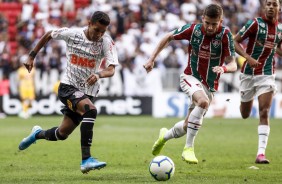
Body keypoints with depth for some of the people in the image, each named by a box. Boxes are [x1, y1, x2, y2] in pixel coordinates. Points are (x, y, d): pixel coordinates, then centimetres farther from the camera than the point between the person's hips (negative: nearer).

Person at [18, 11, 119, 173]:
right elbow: (48, 35, 9)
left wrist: (99, 75, -45)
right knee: (91, 110, -32)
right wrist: (32, 56, 10)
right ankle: (86, 159, -36)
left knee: (62, 134, 13)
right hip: (68, 87, -3)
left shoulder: (107, 42, -12)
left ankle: (38, 134, 48)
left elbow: (111, 70, -24)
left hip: (87, 91, 3)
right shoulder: (72, 34, -10)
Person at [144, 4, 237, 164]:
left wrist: (224, 68, -41)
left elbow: (233, 65, -18)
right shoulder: (193, 29, -12)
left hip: (209, 86, 2)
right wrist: (152, 59, 2)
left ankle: (165, 135, 43)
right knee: (203, 101, -34)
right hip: (191, 77, -2)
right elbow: (168, 37, 4)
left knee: (188, 126, 8)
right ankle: (189, 149, -28)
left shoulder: (225, 35, -16)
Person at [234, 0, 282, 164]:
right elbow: (235, 42, -10)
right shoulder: (255, 23, -11)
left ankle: (261, 153, -17)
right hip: (249, 73, -1)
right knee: (245, 115, 14)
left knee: (264, 113, -14)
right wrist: (248, 57, -24)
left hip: (267, 75, 2)